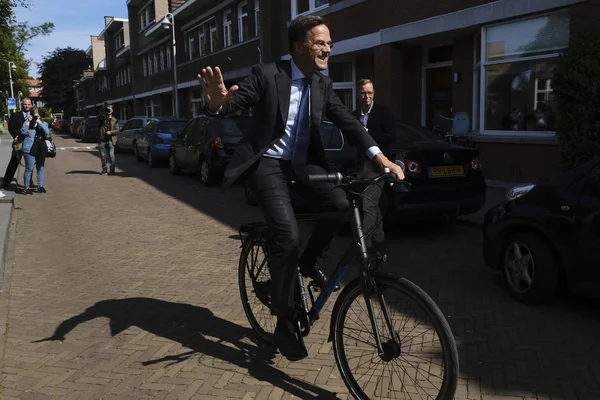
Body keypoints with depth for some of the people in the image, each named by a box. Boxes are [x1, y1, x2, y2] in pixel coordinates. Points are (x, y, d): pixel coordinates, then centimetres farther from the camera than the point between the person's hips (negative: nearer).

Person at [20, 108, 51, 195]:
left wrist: (40, 123, -17)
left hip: (41, 150, 4)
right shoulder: (28, 123, 5)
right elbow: (23, 132, -12)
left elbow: (47, 132, -8)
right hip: (30, 149, -3)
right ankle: (26, 188, 1)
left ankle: (40, 186, 23)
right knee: (29, 169, -5)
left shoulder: (43, 124, 11)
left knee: (41, 168, 12)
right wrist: (27, 121, -15)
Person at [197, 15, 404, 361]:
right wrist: (217, 101, -39)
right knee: (289, 236, -22)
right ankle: (285, 324, -6)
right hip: (269, 163, -5)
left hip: (302, 164, 5)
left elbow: (347, 121, -2)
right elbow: (231, 105, -12)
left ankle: (307, 261, 6)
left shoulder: (324, 85, 5)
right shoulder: (267, 75, -10)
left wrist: (380, 156, -16)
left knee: (343, 205, -23)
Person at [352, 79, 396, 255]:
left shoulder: (383, 112, -2)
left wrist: (368, 132, -15)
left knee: (368, 204, -16)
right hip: (361, 164, 6)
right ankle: (378, 240, 24)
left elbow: (391, 137, -9)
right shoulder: (354, 115, 12)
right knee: (373, 205, 13)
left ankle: (363, 242, -15)